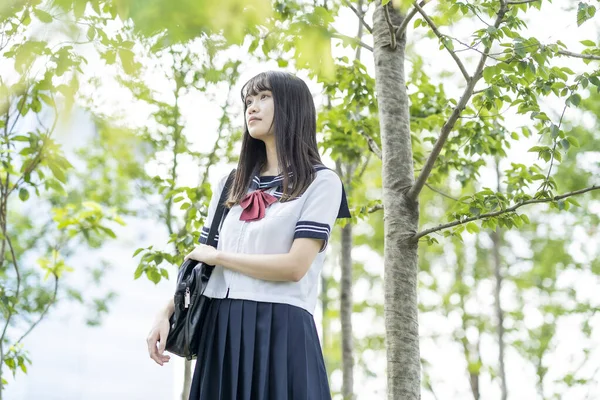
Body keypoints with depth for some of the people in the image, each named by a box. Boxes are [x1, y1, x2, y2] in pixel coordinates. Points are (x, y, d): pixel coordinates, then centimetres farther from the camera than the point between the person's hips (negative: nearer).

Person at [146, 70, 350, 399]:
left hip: (280, 330, -5)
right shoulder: (231, 185, 17)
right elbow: (200, 262, 17)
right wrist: (165, 314, 2)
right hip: (221, 328, 5)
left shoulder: (320, 182, -1)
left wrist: (219, 257, -3)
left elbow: (295, 266, -12)